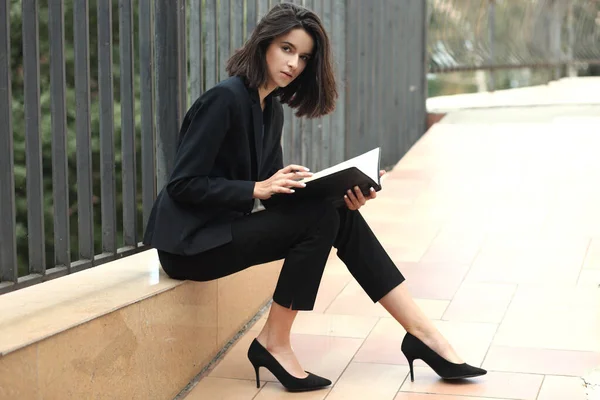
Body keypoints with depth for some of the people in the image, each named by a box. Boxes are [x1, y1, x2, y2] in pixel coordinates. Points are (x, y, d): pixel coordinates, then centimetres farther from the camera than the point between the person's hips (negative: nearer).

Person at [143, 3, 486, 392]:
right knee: (320, 218, -22)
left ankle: (422, 332, -8)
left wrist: (340, 195, -9)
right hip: (191, 242, -8)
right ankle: (274, 343, -11)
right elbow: (183, 184, -19)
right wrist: (257, 189, -26)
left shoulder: (272, 108, 9)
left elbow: (274, 188, 6)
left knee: (342, 214, -9)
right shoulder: (225, 98, -17)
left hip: (230, 225, 8)